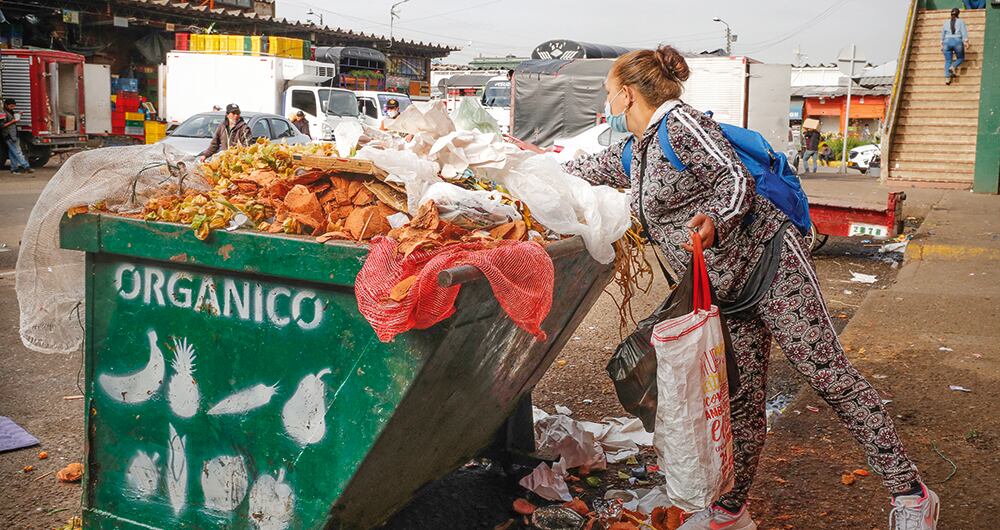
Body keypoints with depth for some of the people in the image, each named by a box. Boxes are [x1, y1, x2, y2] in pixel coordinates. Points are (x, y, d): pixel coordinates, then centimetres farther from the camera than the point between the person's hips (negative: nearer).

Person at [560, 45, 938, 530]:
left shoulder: (680, 124, -8)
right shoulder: (632, 155, 19)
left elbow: (738, 179, -16)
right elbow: (583, 170, 36)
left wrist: (714, 221, -34)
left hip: (770, 262, -8)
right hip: (727, 290, 8)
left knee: (829, 376, -8)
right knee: (742, 400, 10)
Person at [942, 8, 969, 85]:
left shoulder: (946, 22, 13)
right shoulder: (961, 21, 4)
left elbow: (943, 34, 15)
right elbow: (964, 32, -7)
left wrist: (942, 44, 21)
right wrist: (966, 41, -11)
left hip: (947, 42, 2)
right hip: (957, 42, -2)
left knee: (947, 61, 4)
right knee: (960, 58, 16)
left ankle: (947, 78, -9)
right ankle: (953, 67, -13)